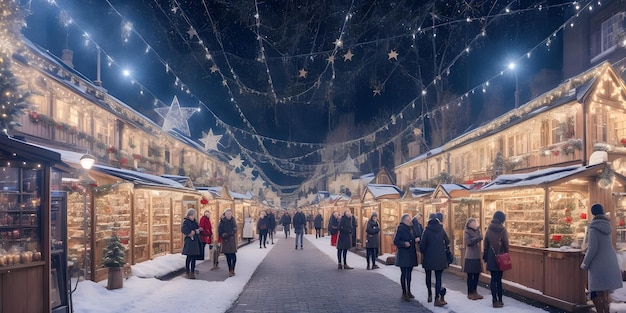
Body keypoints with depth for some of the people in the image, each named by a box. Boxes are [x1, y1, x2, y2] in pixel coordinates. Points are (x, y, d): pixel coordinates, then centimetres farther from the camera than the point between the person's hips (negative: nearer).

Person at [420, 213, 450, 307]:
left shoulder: (427, 230, -8)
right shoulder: (441, 230, 0)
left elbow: (422, 244, -12)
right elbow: (447, 242, 10)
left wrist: (423, 252, 6)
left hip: (428, 257, -1)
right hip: (439, 257, 1)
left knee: (428, 276, 16)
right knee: (438, 277, 0)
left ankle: (430, 295, 23)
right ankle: (437, 298, -6)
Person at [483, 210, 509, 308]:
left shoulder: (489, 229, 1)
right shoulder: (503, 230, -6)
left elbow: (486, 244, 3)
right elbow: (506, 244, -4)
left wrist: (485, 257, 8)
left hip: (491, 257, 2)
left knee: (493, 279, 6)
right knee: (499, 279, 5)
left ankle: (495, 300, 5)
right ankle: (499, 300, 8)